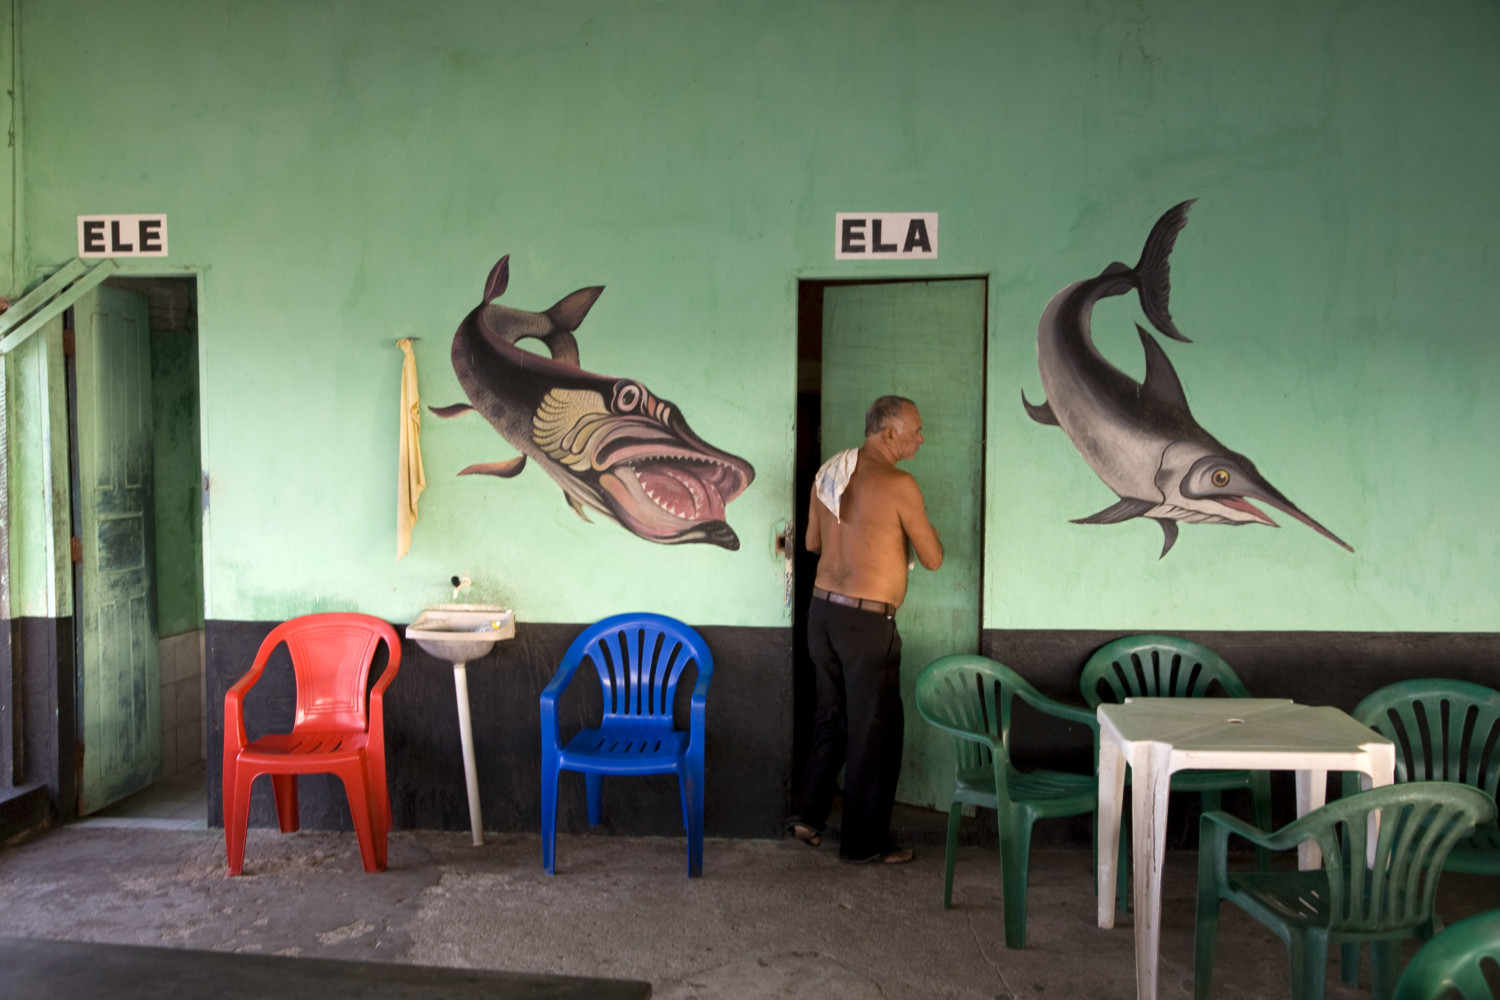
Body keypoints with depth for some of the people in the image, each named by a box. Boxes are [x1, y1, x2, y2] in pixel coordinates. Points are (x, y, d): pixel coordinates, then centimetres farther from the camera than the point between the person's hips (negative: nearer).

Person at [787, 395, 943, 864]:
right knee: (875, 730, 6)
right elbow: (933, 558, -7)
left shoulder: (826, 472, 7)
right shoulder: (898, 483, -15)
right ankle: (864, 842, 17)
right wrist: (912, 529, 13)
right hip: (867, 621, -7)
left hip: (823, 610, 7)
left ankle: (808, 815, 27)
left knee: (831, 718, 21)